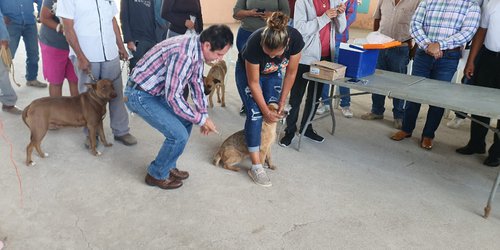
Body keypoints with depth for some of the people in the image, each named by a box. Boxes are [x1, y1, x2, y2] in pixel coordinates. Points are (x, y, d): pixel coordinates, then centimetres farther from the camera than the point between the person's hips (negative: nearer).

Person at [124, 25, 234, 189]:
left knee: (186, 122, 13)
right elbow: (173, 97, -29)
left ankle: (168, 166, 27)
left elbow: (196, 82, 10)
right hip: (139, 95, -9)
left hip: (157, 91, 9)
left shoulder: (197, 49, -2)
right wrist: (200, 119, -19)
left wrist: (203, 114, 5)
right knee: (178, 135, -12)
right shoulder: (183, 54, -32)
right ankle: (157, 175, 11)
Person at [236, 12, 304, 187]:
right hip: (248, 72, -3)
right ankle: (256, 166, -9)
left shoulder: (295, 39, -33)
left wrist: (282, 101, -11)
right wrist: (265, 111, -20)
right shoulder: (254, 43, -40)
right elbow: (253, 82, -26)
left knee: (275, 115, -2)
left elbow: (291, 73, -16)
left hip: (273, 74, 4)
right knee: (256, 114, -13)